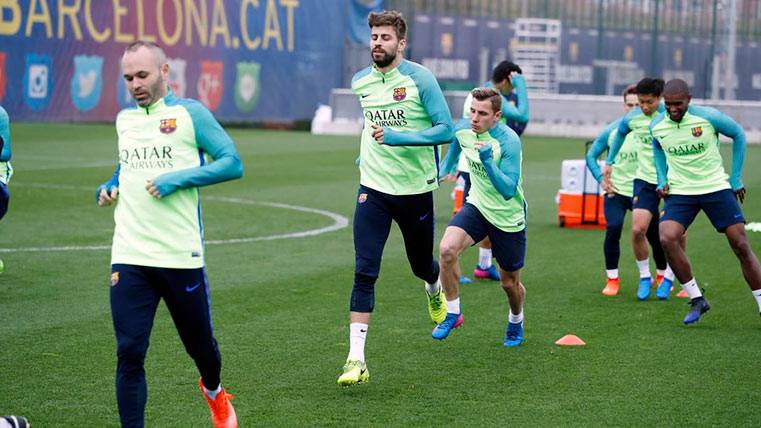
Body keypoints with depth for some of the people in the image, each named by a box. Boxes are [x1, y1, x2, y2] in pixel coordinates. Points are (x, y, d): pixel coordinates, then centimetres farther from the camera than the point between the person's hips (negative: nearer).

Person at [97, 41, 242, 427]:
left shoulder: (189, 113, -3)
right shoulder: (124, 119, 14)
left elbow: (233, 163, -8)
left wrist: (177, 179, -17)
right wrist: (109, 187, 9)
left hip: (180, 256, -3)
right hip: (129, 259, 3)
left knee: (200, 345, 15)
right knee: (128, 354, -7)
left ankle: (214, 392, 47)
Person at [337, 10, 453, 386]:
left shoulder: (420, 79, -12)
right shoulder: (360, 82, 4)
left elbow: (445, 129, -17)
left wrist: (396, 137, -25)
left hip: (415, 189, -2)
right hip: (373, 187, 2)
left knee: (421, 264, 16)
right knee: (364, 272, -11)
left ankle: (435, 289, 56)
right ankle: (356, 359, -14)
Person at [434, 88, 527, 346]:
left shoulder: (508, 141, -27)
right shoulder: (463, 129, -9)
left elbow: (508, 190, -31)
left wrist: (488, 161, -42)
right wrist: (448, 166, 29)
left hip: (508, 217, -4)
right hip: (477, 206, 4)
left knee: (509, 282, 9)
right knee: (447, 249, -25)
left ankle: (516, 322, 43)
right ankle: (452, 313, -6)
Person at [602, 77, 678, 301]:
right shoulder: (631, 119, -2)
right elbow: (619, 134, 21)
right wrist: (609, 162, 21)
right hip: (645, 179, 2)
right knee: (638, 230, -11)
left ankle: (667, 277, 19)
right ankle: (645, 277, 8)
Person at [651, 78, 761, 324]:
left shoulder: (709, 117, -15)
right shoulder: (657, 127, -4)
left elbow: (738, 135, 3)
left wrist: (736, 179, 2)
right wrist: (662, 180, 7)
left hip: (716, 187, -2)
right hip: (680, 192, 2)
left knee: (741, 245, -6)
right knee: (667, 239, -21)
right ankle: (697, 300, -8)